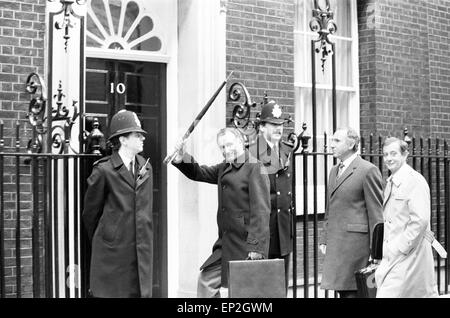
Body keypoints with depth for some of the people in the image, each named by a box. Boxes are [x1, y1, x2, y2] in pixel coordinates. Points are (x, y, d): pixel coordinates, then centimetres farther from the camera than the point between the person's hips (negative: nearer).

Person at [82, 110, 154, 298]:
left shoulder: (145, 168, 11)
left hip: (142, 252, 5)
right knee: (108, 292, -1)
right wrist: (100, 241, 12)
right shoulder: (104, 171, -8)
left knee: (141, 292, 4)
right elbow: (90, 212, 2)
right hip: (113, 252, -5)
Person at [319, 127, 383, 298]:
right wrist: (324, 238, 16)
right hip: (335, 245, 8)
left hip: (356, 243, -8)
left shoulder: (368, 170, -7)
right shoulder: (334, 171, 18)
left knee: (352, 291, -7)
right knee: (342, 291, 9)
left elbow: (376, 213, -9)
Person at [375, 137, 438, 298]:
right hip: (393, 255, 8)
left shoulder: (416, 181, -12)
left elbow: (420, 221, -19)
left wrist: (398, 248, -18)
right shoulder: (390, 183, 16)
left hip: (409, 255, -8)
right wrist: (384, 249, 12)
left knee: (387, 294, -12)